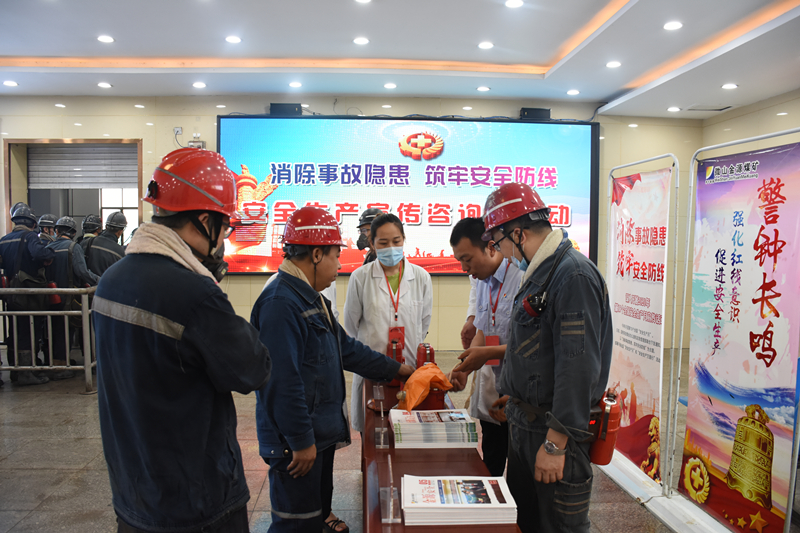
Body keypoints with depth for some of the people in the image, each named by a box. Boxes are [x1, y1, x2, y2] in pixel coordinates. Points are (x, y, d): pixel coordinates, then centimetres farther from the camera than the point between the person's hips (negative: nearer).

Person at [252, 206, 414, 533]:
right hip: (297, 443, -10)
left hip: (321, 433, 10)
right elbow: (283, 382, -27)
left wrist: (394, 369, 21)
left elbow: (345, 348, 18)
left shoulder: (310, 298, 10)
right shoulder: (280, 303, -24)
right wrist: (301, 441, -21)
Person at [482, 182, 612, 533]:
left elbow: (578, 367, -26)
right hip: (523, 424, 9)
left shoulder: (575, 276, -21)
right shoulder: (538, 273, 10)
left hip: (555, 429, -9)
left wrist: (556, 443, -24)